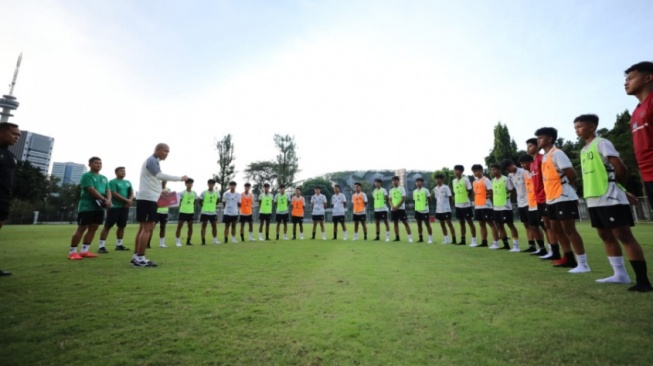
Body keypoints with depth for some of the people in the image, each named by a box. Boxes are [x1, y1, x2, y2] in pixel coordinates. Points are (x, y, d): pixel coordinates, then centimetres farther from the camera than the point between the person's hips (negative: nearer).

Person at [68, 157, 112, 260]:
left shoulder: (104, 178, 18)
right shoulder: (86, 176, -4)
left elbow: (108, 190, 10)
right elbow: (91, 190, -16)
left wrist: (108, 200, -11)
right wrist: (104, 199, -20)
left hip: (99, 207, 7)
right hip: (87, 206, -7)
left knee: (93, 228, 8)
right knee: (81, 228, -4)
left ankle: (84, 251, 16)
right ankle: (72, 252, 5)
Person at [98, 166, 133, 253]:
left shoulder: (128, 182, 16)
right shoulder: (112, 182, -4)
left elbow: (132, 193, 11)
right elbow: (114, 194, -14)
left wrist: (130, 200, -9)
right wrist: (126, 200, -18)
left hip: (125, 207, 7)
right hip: (114, 207, -7)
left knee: (122, 226, 11)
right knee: (107, 226, -5)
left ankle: (119, 245, 20)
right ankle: (101, 246, -2)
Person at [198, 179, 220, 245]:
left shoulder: (217, 192, 1)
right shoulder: (204, 193, -6)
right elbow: (200, 201, 3)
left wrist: (213, 206, 10)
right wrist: (204, 207, 6)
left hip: (213, 212, 3)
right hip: (204, 212, -2)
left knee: (214, 225, 6)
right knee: (204, 226, 2)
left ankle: (215, 240, 17)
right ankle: (203, 241, 6)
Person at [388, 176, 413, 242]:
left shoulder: (402, 188, -3)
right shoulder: (391, 190, 13)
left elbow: (403, 199, -9)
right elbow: (389, 199, 11)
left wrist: (397, 206, -13)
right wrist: (392, 206, -8)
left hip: (401, 208, -5)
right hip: (393, 209, 5)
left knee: (405, 222, -5)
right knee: (395, 222, 8)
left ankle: (410, 237, -4)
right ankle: (397, 237, 14)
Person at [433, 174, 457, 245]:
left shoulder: (446, 187, -8)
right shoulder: (435, 189, 11)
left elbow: (450, 197, -7)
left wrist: (448, 204, -2)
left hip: (446, 209, -7)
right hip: (438, 210, 7)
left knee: (449, 224, -4)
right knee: (442, 224, 10)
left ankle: (454, 240, 2)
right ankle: (447, 239, 18)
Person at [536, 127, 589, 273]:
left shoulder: (557, 153, -11)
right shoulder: (545, 156, 16)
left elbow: (571, 174, -16)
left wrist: (564, 185, -1)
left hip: (564, 198, -9)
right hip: (552, 198, 9)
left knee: (569, 229, -6)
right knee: (556, 228, 13)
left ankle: (583, 264, 2)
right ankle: (569, 259, 25)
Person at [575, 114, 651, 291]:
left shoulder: (601, 143, -6)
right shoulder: (584, 150, 17)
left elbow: (620, 168, -12)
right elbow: (591, 174, 18)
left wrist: (618, 186, 5)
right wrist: (624, 192, 16)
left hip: (609, 198, -9)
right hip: (594, 199, 9)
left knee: (623, 235, -7)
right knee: (606, 236, 12)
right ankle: (620, 274, 22)